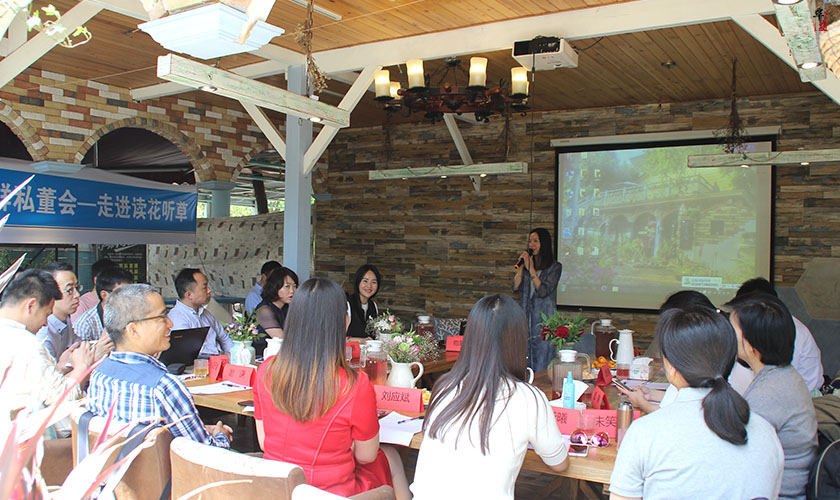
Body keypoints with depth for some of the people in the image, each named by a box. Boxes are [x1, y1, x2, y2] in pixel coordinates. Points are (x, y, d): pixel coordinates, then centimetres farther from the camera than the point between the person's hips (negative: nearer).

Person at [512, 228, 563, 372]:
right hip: (526, 314, 5)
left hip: (544, 317, -4)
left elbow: (543, 291, -12)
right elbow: (516, 287, 3)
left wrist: (531, 269, -12)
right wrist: (521, 266, -4)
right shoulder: (526, 262, 12)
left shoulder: (555, 267, -2)